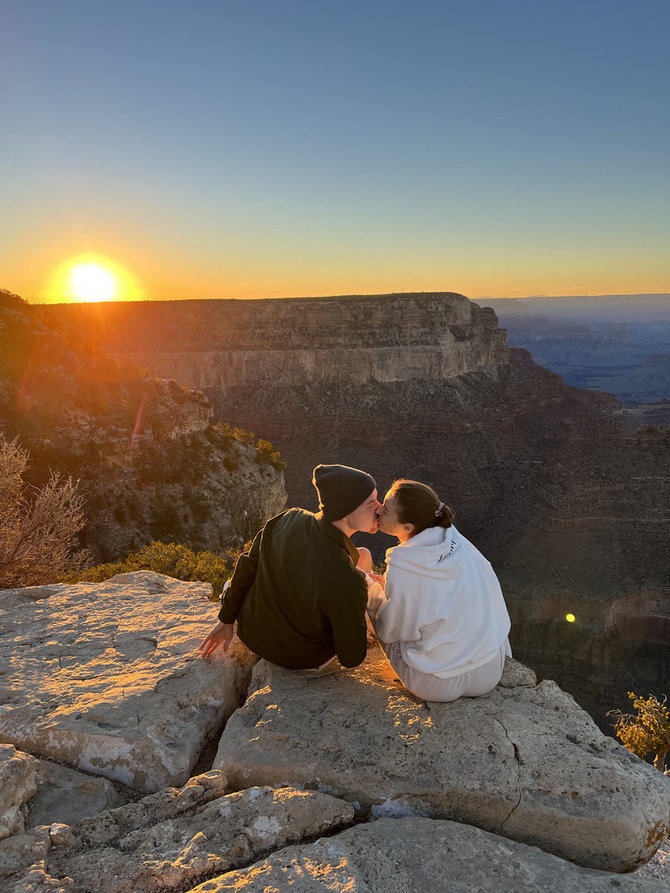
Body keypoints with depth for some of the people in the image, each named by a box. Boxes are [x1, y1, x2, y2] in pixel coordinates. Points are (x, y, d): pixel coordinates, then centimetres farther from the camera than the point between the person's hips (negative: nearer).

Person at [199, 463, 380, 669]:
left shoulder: (289, 519, -21)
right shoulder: (348, 581, -36)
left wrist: (227, 619, 9)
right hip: (301, 659, -4)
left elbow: (248, 566, -6)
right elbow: (351, 658, -23)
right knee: (364, 556, 8)